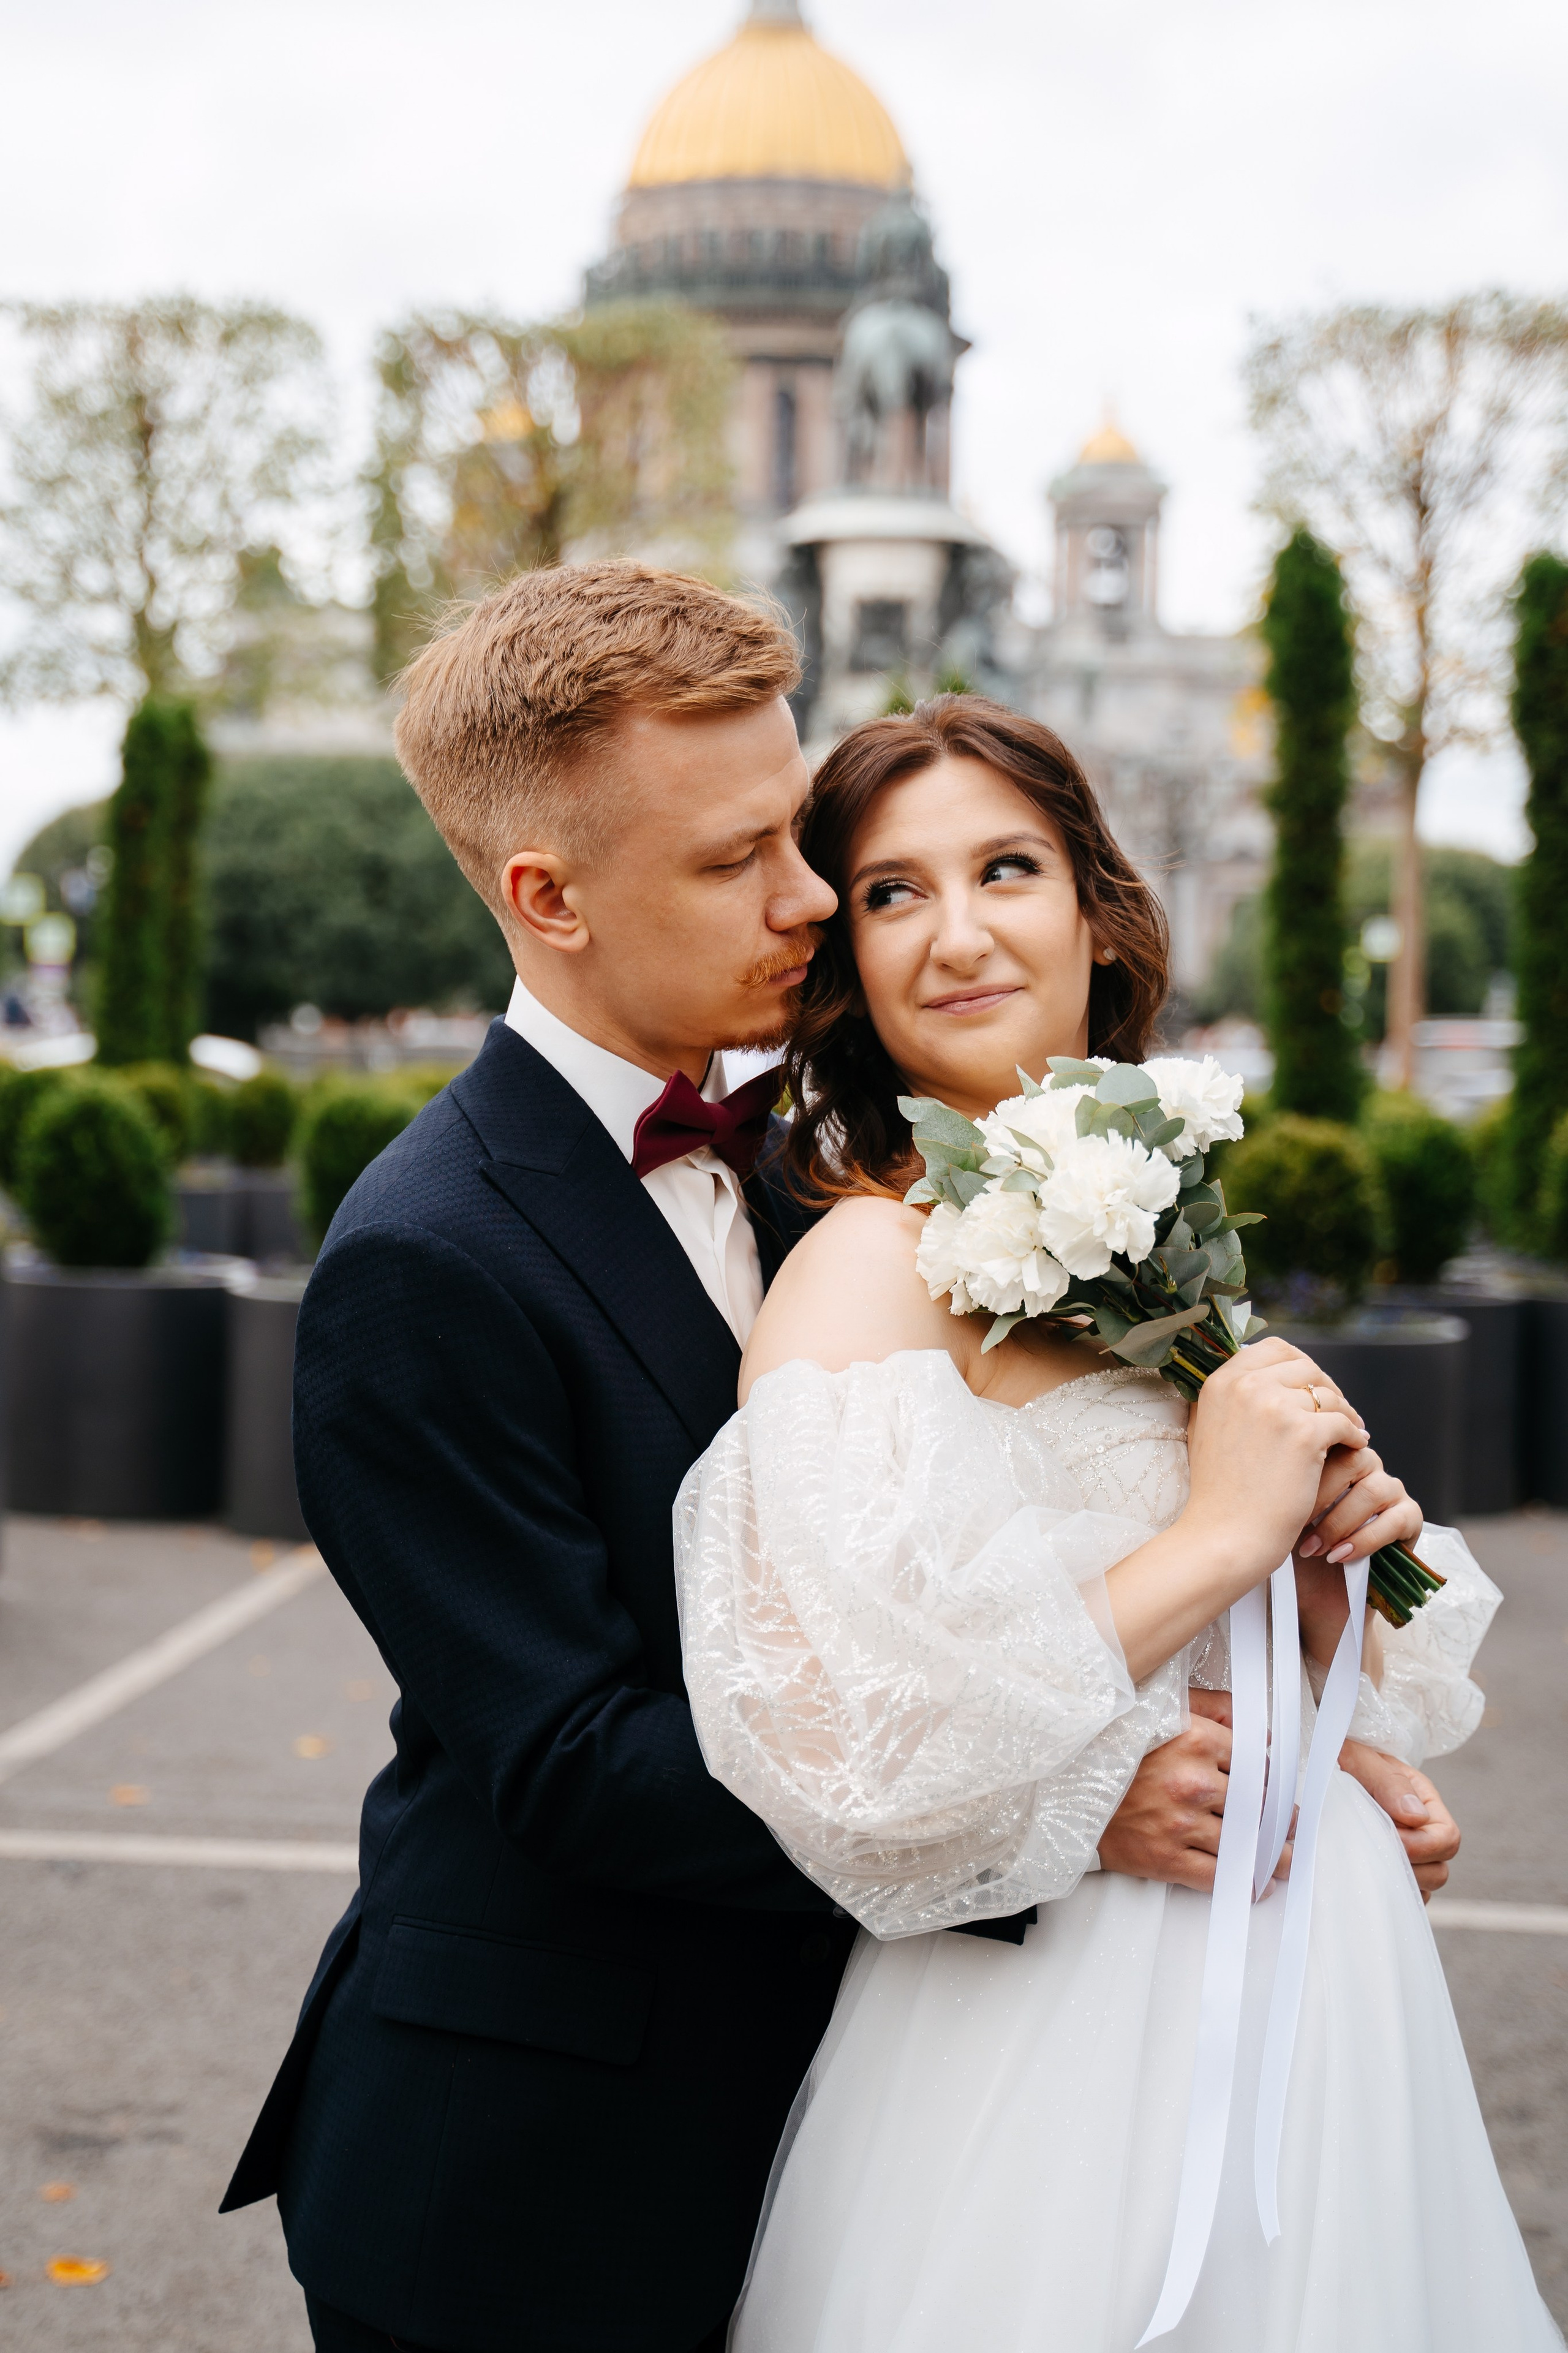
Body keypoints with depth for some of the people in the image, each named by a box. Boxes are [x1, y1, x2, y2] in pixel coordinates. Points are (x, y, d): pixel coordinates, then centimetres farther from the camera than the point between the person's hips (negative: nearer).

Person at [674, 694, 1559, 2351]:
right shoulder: (875, 1264, -16)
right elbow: (866, 1745, -28)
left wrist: (1332, 1568, -6)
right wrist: (1217, 1536, -20)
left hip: (1297, 1996, 8)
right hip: (1066, 2039, -7)